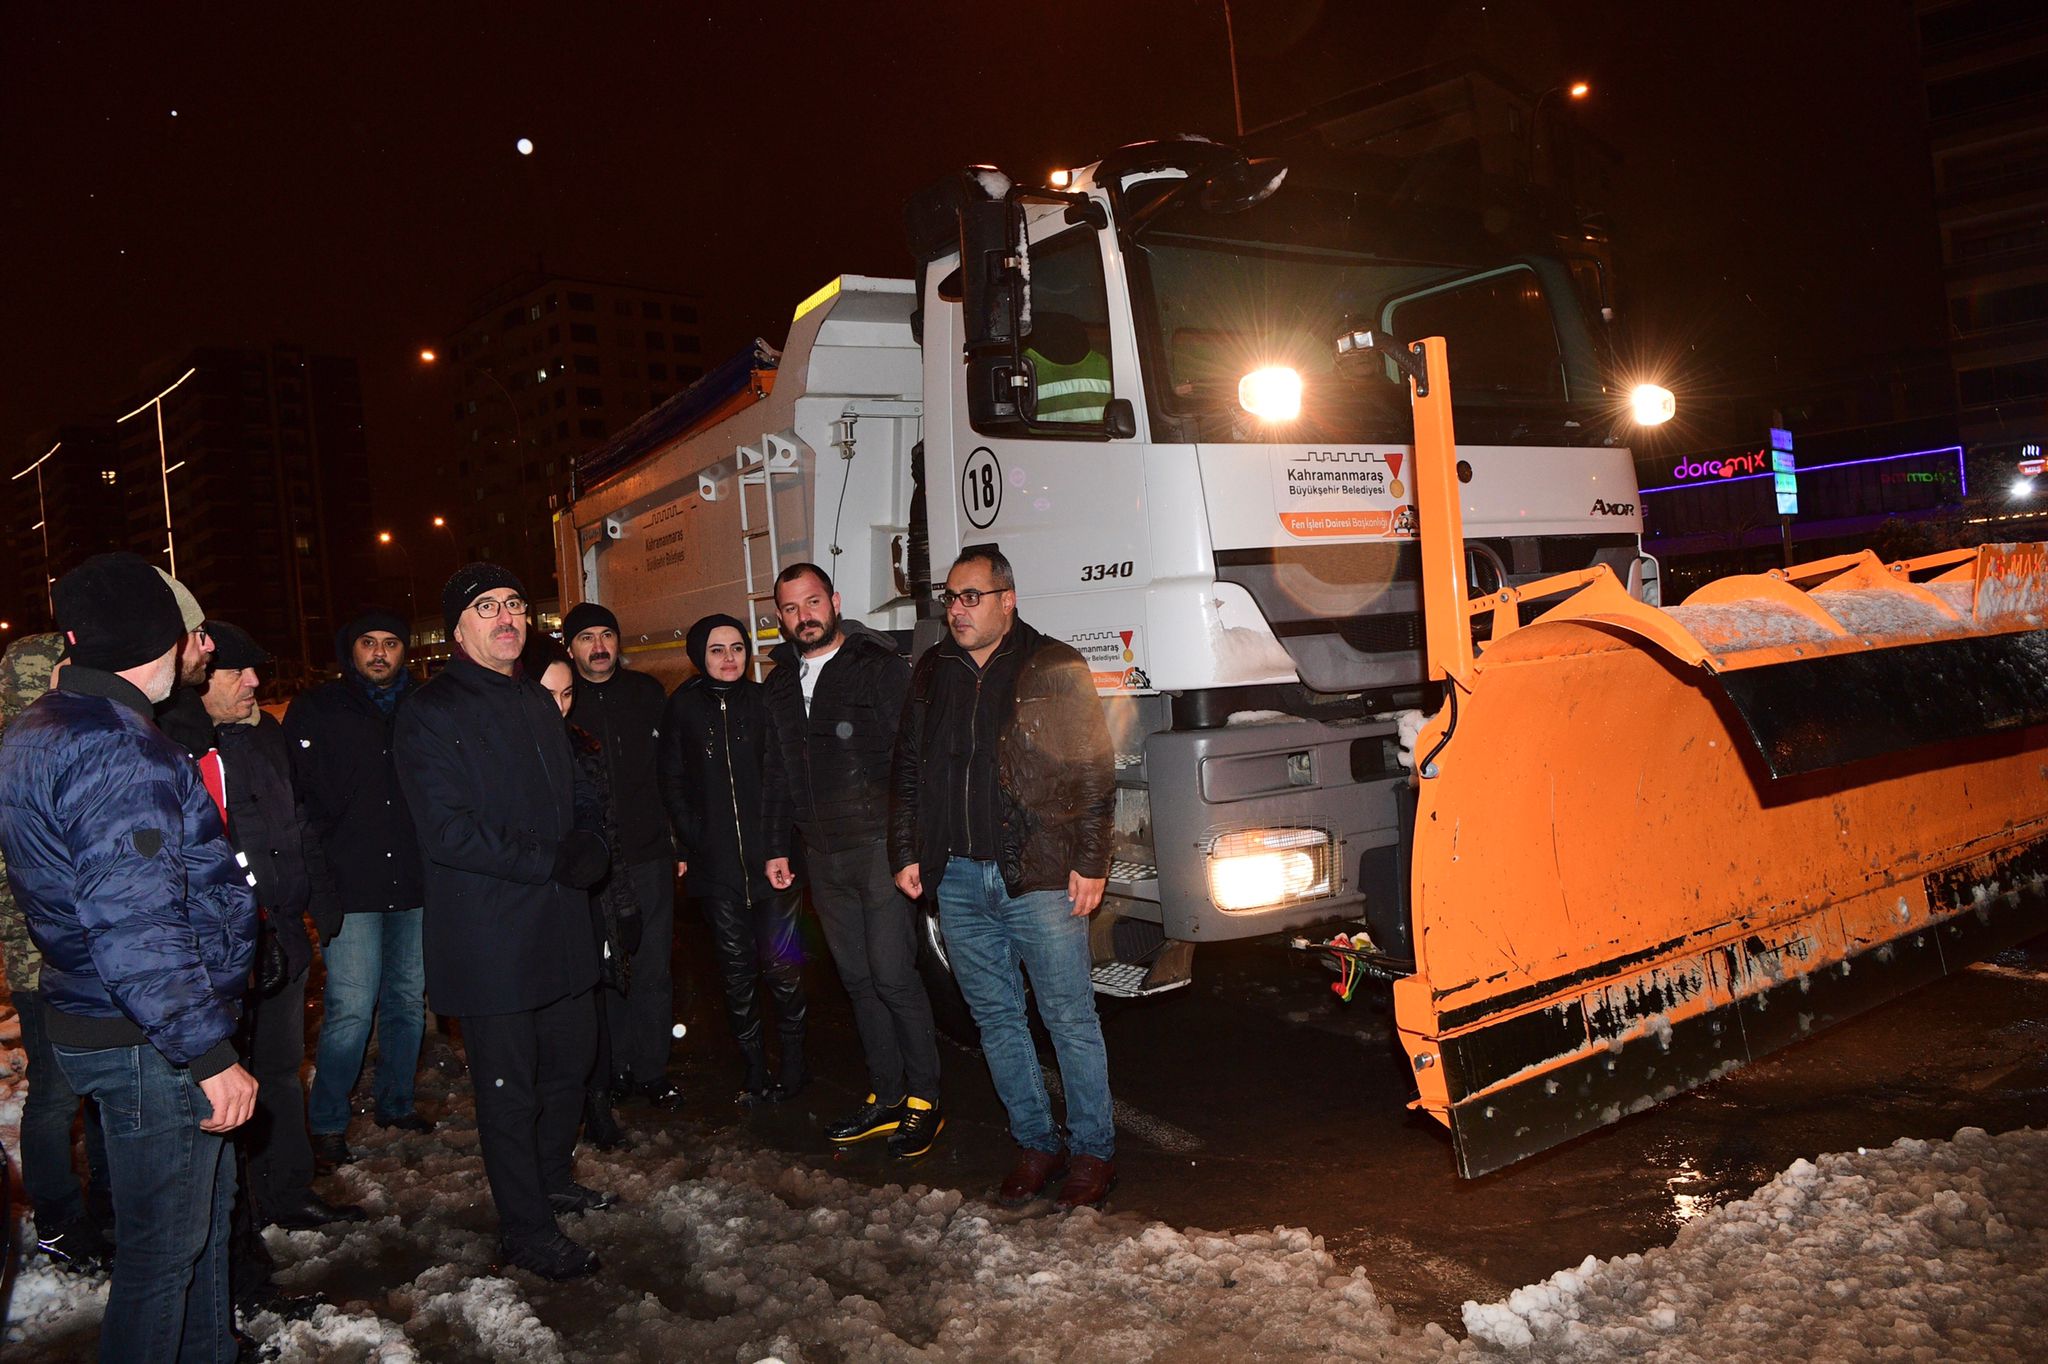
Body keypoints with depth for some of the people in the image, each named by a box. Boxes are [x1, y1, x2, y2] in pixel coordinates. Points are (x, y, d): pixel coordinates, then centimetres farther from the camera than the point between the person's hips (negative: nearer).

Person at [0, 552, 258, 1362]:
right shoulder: (117, 748, -23)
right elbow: (135, 927, -29)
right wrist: (207, 1054, -24)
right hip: (147, 1046, -10)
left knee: (204, 1208, 23)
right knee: (165, 1243, 4)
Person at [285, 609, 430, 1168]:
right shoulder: (316, 711, 2)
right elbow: (298, 799, -3)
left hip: (414, 885, 4)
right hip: (351, 888, -4)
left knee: (408, 999, 11)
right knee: (351, 1008, -7)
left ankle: (395, 1102, 28)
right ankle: (326, 1123, 9)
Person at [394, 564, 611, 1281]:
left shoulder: (538, 702, 14)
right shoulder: (432, 713, -11)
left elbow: (578, 793, 21)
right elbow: (447, 831, -19)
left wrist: (589, 841, -2)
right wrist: (551, 863, -20)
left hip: (559, 924, 8)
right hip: (489, 936, -8)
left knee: (572, 1054, 19)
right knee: (510, 1087, 3)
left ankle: (551, 1176, 42)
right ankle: (526, 1231, 18)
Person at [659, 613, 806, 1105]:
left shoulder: (763, 702, 3)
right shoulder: (683, 708, 4)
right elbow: (673, 784, 7)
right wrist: (690, 846, -1)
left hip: (769, 857, -1)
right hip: (715, 865, 1)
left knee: (782, 967, -1)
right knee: (737, 972, 7)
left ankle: (793, 1064, 15)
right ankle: (754, 1069, 18)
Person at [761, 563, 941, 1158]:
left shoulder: (880, 667, -6)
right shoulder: (781, 683, 13)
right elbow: (776, 773, 20)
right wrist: (777, 847, 18)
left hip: (881, 847, -6)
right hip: (822, 857, 6)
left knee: (893, 977, -4)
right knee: (858, 979, 12)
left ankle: (923, 1100, 10)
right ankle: (885, 1098, 23)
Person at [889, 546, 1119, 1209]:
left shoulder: (1054, 669, -3)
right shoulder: (932, 672, 11)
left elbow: (1094, 769, -5)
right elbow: (906, 770, 18)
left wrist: (1090, 862, -9)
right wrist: (906, 854, 11)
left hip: (1040, 879, -5)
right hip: (958, 880, 5)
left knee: (1070, 1020, 2)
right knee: (995, 1018, 13)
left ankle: (1094, 1152, 17)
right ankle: (1035, 1143, 27)